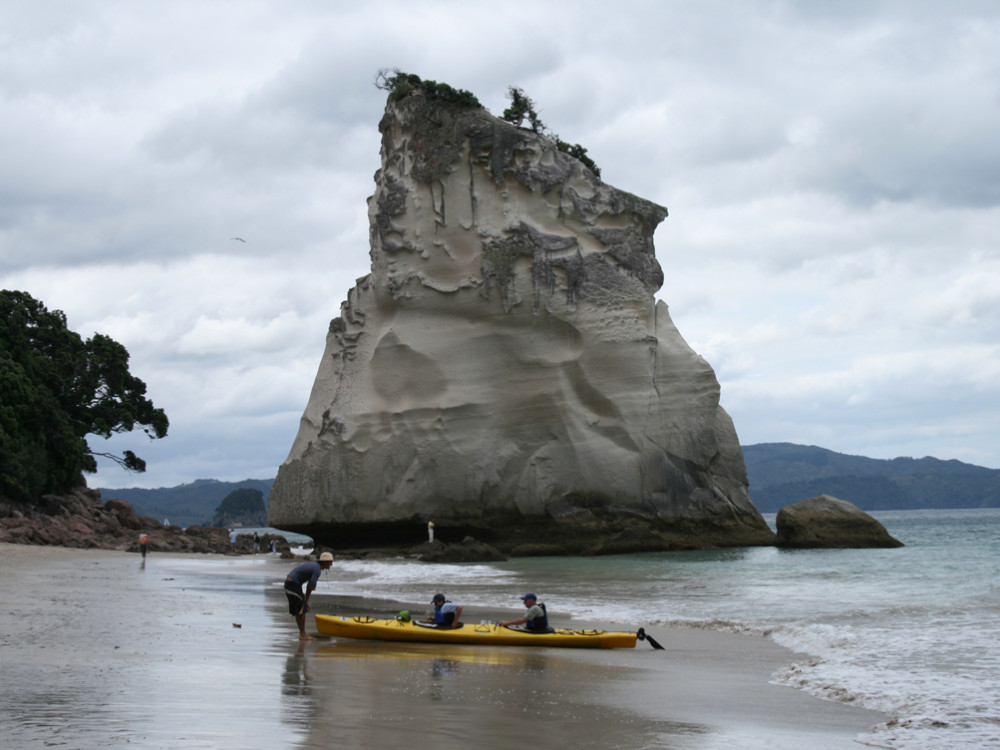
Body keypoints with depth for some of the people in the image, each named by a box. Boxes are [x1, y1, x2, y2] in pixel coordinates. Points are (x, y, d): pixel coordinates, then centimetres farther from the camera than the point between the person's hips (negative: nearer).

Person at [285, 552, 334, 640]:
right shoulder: (317, 570, -17)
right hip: (293, 585, -10)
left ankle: (302, 634, 17)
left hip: (289, 583, 10)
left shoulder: (315, 566, 15)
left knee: (299, 611, 13)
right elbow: (312, 587, -24)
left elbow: (309, 587, 19)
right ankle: (302, 635, -1)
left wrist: (306, 601, 17)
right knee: (301, 610, -5)